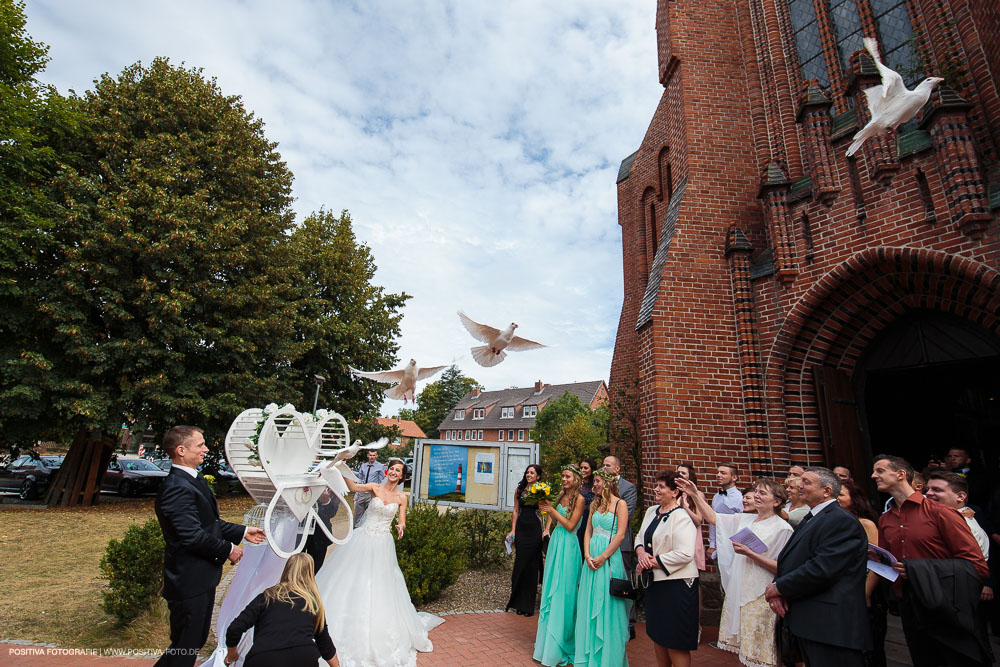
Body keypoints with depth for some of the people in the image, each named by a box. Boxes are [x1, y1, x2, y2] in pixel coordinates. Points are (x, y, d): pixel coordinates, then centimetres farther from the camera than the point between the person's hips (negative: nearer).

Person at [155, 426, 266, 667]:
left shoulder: (195, 480, 9)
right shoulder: (177, 488, -25)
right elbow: (193, 536, -27)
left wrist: (243, 532, 13)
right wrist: (228, 549, -14)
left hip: (202, 578, 10)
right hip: (189, 582, -10)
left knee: (197, 640, 22)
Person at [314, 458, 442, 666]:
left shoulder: (401, 497, -1)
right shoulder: (375, 488, -5)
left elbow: (402, 522, 1)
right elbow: (353, 486, -22)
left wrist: (401, 528, -22)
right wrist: (343, 472, -39)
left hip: (382, 544, 1)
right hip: (362, 539, 0)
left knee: (378, 584, 8)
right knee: (352, 579, 7)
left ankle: (377, 630, 28)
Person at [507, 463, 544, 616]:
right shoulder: (519, 490, 7)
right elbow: (516, 511, 10)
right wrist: (513, 530, 6)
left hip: (535, 529, -3)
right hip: (521, 528, 3)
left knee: (532, 565, 4)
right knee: (520, 563, 6)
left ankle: (527, 605, 17)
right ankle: (518, 602, 21)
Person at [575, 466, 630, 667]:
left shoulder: (620, 504, -6)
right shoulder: (595, 504, 12)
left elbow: (620, 535, -13)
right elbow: (588, 532, 10)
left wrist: (603, 557, -16)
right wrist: (587, 556, -4)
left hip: (609, 558, -6)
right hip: (592, 558, 6)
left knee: (607, 606, 2)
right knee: (589, 605, 12)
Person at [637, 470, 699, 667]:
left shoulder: (681, 517, -17)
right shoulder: (652, 511, 8)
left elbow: (684, 554, -25)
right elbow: (640, 537, 14)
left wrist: (652, 562, -18)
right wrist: (641, 553, -9)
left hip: (676, 584, -8)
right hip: (654, 582, 8)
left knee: (675, 643, 4)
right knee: (657, 636, 20)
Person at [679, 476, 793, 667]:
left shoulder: (783, 528, -10)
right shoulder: (744, 519, 7)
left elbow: (781, 568, -13)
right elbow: (713, 517, 10)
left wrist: (749, 553, -19)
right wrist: (695, 495, 1)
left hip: (760, 599, -6)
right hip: (737, 592, 6)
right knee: (741, 651, 16)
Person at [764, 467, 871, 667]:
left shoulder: (842, 521, -16)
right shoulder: (809, 520, 16)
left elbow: (821, 570, -25)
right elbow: (786, 560, 11)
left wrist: (779, 587, -14)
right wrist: (777, 590, -8)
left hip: (830, 627, -9)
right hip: (807, 623, 9)